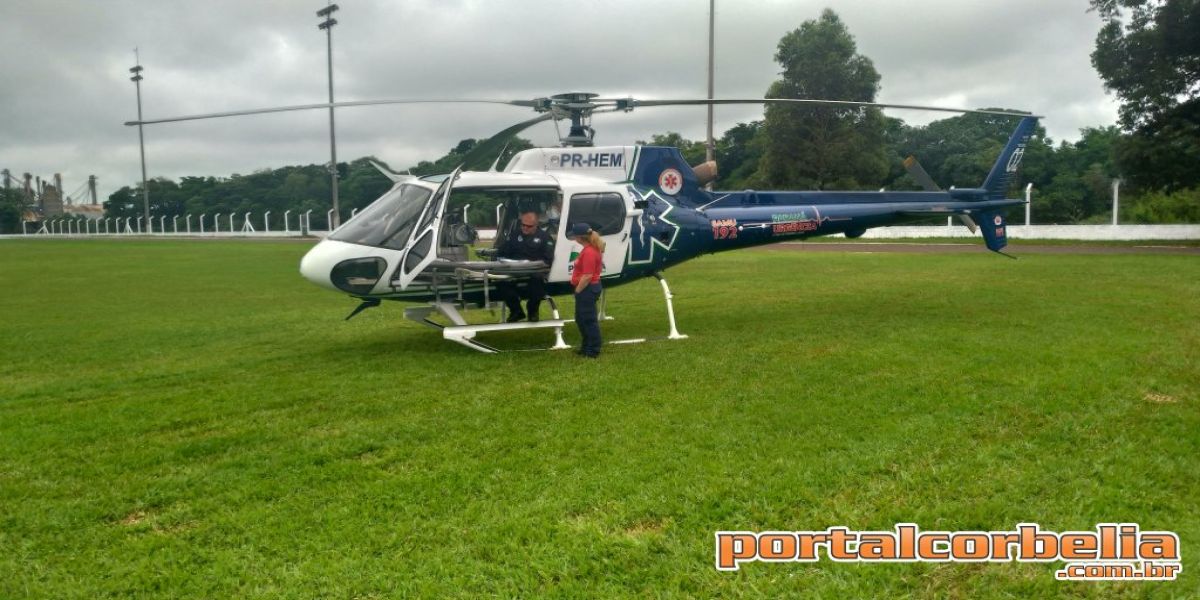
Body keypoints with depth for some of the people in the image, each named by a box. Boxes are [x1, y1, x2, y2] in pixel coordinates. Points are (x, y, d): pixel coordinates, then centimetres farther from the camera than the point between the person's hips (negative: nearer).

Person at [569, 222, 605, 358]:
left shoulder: (589, 252, -23)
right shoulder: (591, 248, 11)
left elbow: (587, 276, -26)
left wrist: (577, 290, -16)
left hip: (587, 289, -11)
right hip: (587, 288, 11)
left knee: (589, 319, -1)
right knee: (581, 318, 20)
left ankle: (593, 351, 8)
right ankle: (586, 347, 30)